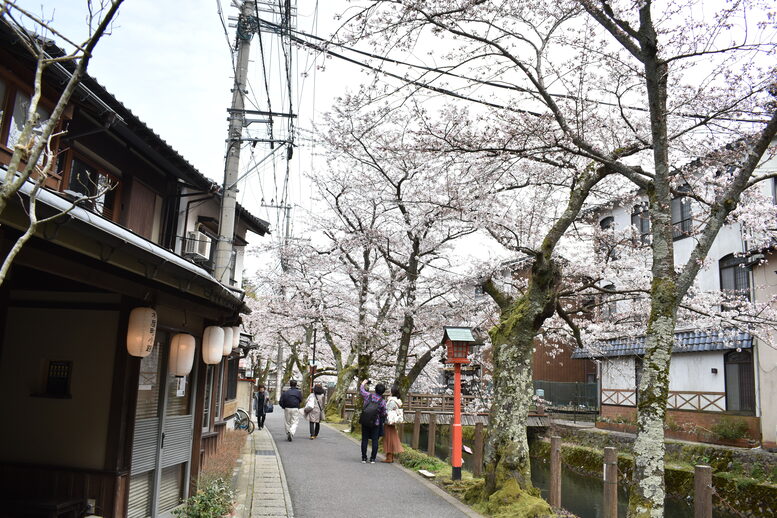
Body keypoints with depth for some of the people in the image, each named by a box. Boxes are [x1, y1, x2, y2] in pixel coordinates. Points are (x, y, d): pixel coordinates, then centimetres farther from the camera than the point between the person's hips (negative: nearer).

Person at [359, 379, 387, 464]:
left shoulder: (368, 396, -5)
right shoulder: (382, 402, -8)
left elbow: (361, 388, 12)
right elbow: (383, 414, 0)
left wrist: (365, 381, 30)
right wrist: (381, 423, 20)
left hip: (365, 422, 2)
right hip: (375, 423, -1)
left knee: (364, 439, 8)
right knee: (375, 440, 6)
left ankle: (364, 458, 11)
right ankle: (372, 458, 6)